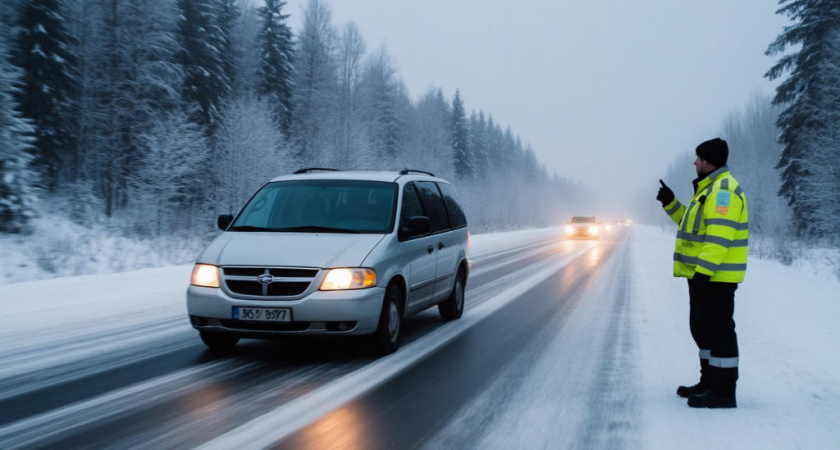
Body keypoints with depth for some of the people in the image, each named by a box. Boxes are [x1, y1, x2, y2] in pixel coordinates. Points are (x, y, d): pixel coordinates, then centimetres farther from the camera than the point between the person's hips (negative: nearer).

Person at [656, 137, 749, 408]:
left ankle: (723, 392, -5)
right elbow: (694, 226, 26)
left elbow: (719, 235, -25)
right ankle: (710, 383, 26)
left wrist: (703, 271, -29)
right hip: (703, 275, 11)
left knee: (718, 332, -8)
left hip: (714, 277, -11)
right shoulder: (710, 188, 18)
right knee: (703, 329, 17)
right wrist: (671, 204, 19)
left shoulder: (723, 189, -16)